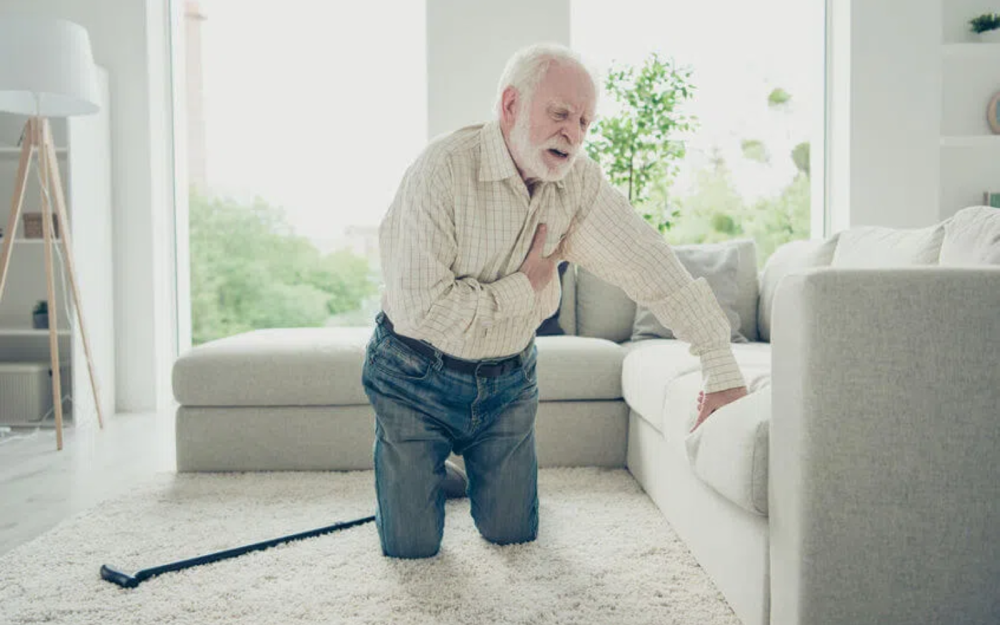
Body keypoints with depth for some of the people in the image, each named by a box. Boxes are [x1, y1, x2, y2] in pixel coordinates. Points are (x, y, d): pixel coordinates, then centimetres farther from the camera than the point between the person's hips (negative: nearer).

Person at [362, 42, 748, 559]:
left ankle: (474, 465, 42)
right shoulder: (442, 171, -26)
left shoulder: (579, 180, -10)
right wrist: (524, 287, -20)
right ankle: (416, 469, 34)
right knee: (412, 546, 1)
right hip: (417, 376, -4)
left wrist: (721, 368, -17)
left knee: (511, 533, 11)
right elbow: (422, 307, -29)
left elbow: (652, 266, -13)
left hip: (508, 379, 4)